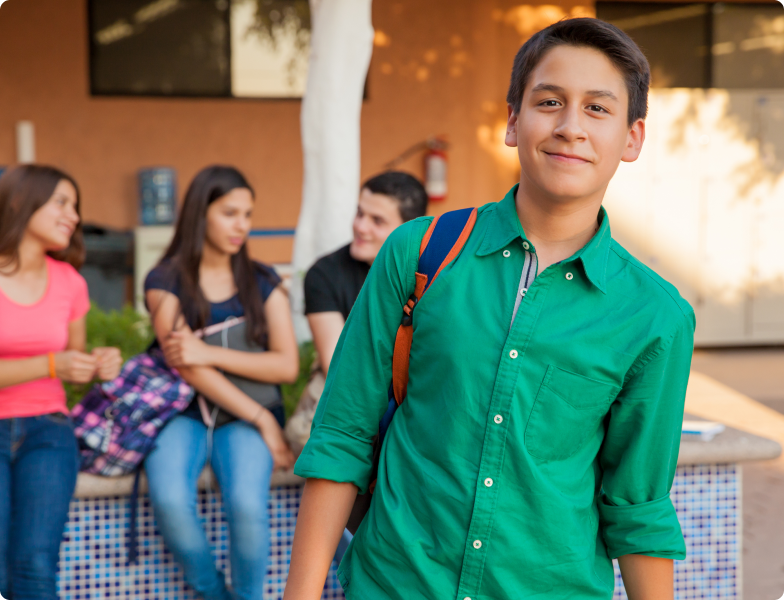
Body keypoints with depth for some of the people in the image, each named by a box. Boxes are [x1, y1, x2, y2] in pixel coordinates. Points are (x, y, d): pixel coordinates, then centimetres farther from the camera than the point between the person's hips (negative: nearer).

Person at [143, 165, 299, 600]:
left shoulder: (263, 282, 10)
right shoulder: (165, 282, 3)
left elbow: (287, 366, 0)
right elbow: (184, 364, -9)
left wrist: (210, 353, -14)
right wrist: (262, 419, -15)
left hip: (244, 416, 1)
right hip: (184, 412, -1)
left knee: (247, 503, -30)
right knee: (169, 500, -31)